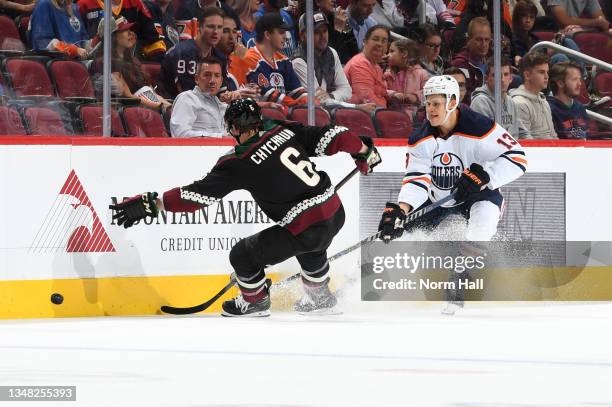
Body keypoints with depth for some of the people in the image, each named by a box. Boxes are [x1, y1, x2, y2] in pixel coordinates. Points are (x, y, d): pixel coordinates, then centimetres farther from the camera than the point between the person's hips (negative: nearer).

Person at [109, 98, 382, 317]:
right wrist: (365, 152, 20)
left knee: (243, 255, 10)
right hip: (336, 214, 7)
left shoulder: (239, 165, -12)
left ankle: (255, 301, 34)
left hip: (305, 229, -7)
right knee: (311, 246, 40)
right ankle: (319, 298, 55)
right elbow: (331, 136, 2)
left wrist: (151, 204, -10)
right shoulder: (286, 131, 1)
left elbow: (199, 194, -13)